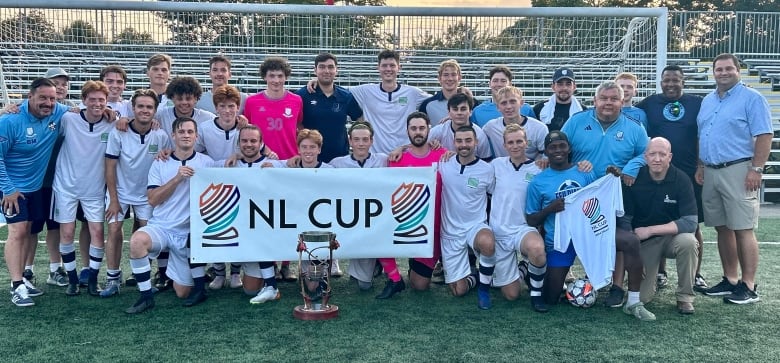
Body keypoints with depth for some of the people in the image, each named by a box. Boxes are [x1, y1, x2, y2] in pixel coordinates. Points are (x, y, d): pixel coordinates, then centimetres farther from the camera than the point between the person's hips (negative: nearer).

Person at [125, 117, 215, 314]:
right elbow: (153, 199, -7)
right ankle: (146, 296, -16)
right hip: (160, 227, 1)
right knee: (137, 240, -34)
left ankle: (199, 286, 35)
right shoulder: (160, 164, 3)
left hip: (189, 232, -1)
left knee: (182, 293, -1)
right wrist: (177, 178, -16)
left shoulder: (207, 163, 1)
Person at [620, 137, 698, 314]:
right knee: (640, 297, -13)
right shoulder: (634, 179, -9)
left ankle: (685, 297, -13)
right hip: (643, 242, 0)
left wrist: (650, 230, -22)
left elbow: (690, 222, -19)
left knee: (688, 241, -35)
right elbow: (624, 220, -3)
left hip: (672, 237, 0)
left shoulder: (681, 179, -12)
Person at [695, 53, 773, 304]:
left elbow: (764, 136, -10)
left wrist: (756, 169, -17)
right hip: (711, 172, 7)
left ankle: (748, 287, 1)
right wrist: (700, 166, 13)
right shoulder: (707, 101, 17)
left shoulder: (751, 98, -4)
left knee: (743, 229, -5)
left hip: (738, 171, -7)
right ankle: (730, 280, 20)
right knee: (722, 229, 11)